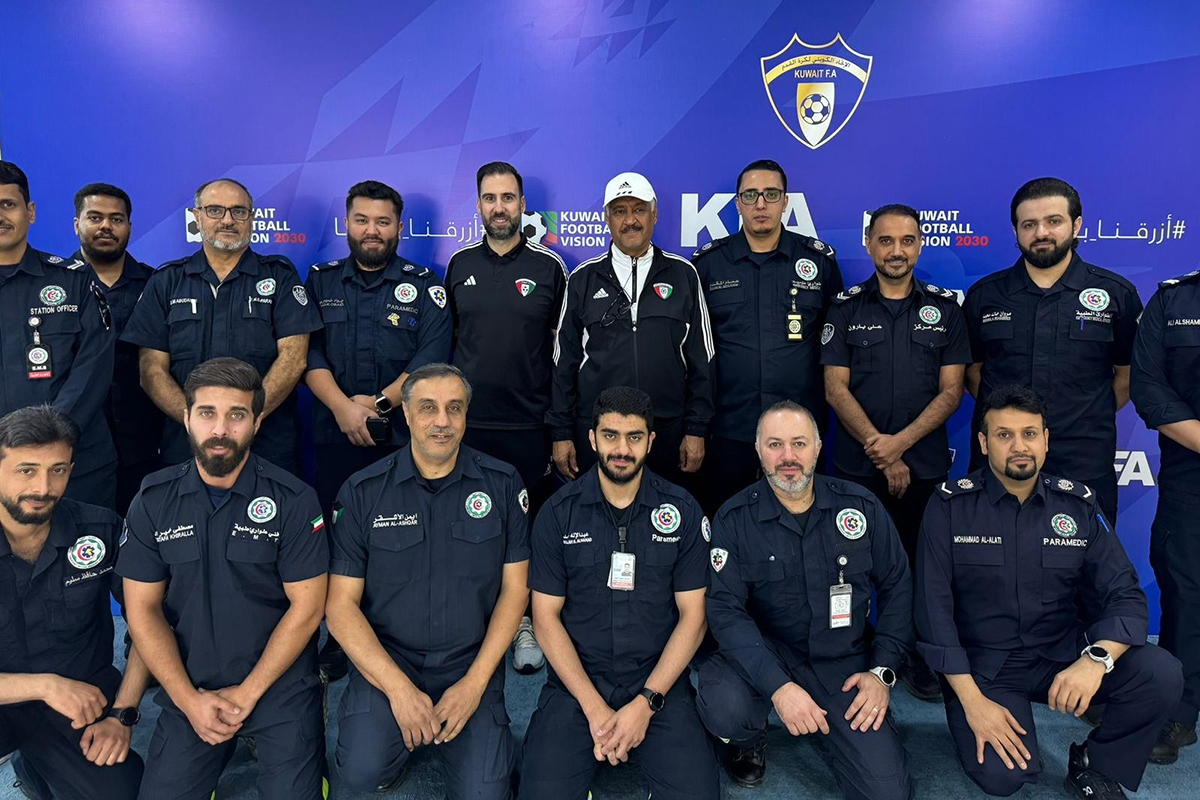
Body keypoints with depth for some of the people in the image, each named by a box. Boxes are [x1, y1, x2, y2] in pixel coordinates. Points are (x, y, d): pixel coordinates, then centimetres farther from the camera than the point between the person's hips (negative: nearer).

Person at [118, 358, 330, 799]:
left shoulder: (293, 500, -10)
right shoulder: (153, 501, -1)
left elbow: (306, 606, -8)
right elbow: (143, 609, 0)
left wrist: (246, 694, -10)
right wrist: (189, 699, -8)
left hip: (281, 685, -2)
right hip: (189, 688, 3)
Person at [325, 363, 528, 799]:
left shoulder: (503, 484, -3)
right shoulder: (363, 491, -5)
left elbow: (514, 588, 0)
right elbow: (341, 605, -5)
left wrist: (475, 682, -9)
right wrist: (398, 688, -16)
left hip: (471, 662, 0)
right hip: (386, 659, 0)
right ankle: (396, 731, 12)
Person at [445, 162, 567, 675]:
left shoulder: (549, 267, 2)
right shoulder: (459, 265, 9)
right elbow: (444, 341, 15)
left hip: (528, 425, -2)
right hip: (467, 422, 2)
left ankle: (524, 623, 20)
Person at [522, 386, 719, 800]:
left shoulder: (682, 511, -2)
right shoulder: (558, 513, -3)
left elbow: (692, 614, -2)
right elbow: (546, 616, -3)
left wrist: (646, 703, -11)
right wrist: (594, 708, -12)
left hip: (659, 679, 0)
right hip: (576, 680, 0)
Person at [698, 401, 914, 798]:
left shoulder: (862, 506, -3)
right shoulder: (734, 518, -10)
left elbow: (897, 587, 5)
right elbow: (726, 609, -16)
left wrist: (882, 671, -4)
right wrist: (778, 686, -28)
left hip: (845, 663, 2)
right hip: (764, 655, -1)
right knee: (724, 709, -33)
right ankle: (750, 740, 6)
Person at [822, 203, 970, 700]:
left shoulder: (945, 308, 6)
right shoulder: (846, 308, 3)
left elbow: (951, 391, 0)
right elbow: (835, 388, -3)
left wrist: (900, 442, -13)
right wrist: (879, 450, -10)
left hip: (925, 465, 1)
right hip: (856, 466, 0)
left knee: (919, 563, 8)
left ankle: (916, 657, 26)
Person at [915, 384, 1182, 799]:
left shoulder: (1079, 503, 0)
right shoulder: (950, 505, -9)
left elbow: (1123, 594, -4)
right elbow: (934, 609, -11)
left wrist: (1096, 659, -25)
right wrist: (972, 700, -17)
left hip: (1064, 654, 3)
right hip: (983, 665, -3)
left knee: (1162, 675, -22)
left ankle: (1095, 765, 4)